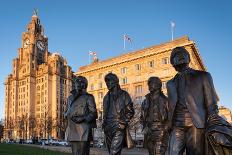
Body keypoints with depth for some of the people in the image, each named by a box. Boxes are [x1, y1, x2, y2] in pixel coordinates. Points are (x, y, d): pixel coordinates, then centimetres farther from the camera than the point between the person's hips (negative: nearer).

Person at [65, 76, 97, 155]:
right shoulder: (70, 97, 21)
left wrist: (83, 118, -16)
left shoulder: (88, 97, 3)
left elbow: (94, 114, -1)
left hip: (83, 130, -5)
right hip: (72, 130, 5)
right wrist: (67, 115, 3)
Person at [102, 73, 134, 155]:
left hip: (119, 128, -6)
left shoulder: (124, 94, 1)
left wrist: (124, 123, -11)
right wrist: (104, 123, 11)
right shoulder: (106, 97, 18)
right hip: (108, 128, 6)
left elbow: (130, 111, -2)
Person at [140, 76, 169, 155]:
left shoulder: (164, 100, -1)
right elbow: (142, 117, 20)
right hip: (149, 131, 5)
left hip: (160, 132, -5)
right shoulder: (146, 101, 14)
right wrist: (145, 126, 6)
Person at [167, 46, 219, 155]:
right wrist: (169, 126, 9)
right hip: (177, 126, 3)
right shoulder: (170, 83, 19)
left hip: (196, 125, -2)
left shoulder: (203, 76, 9)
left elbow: (211, 104, 3)